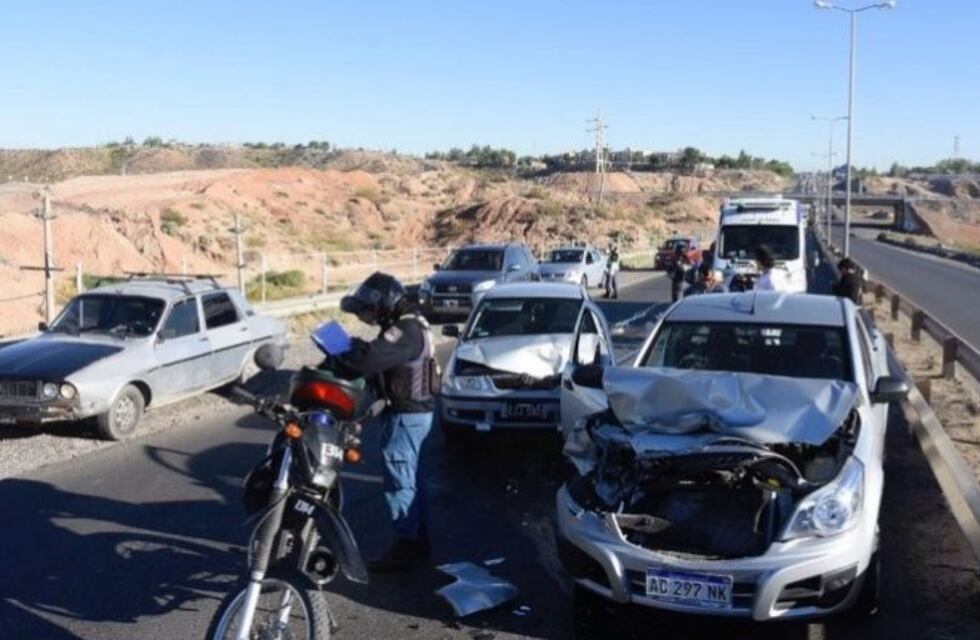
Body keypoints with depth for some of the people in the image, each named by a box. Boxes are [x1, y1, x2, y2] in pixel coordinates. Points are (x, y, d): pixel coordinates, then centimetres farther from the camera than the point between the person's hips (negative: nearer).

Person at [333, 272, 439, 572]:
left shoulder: (405, 331, -22)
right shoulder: (407, 325, 11)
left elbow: (368, 360, -35)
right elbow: (378, 357, 16)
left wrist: (334, 364, -23)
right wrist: (355, 349, -1)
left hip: (406, 415, -10)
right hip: (413, 412, 10)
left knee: (399, 480, -4)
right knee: (410, 478, 17)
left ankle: (404, 546, 3)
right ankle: (417, 539, 28)